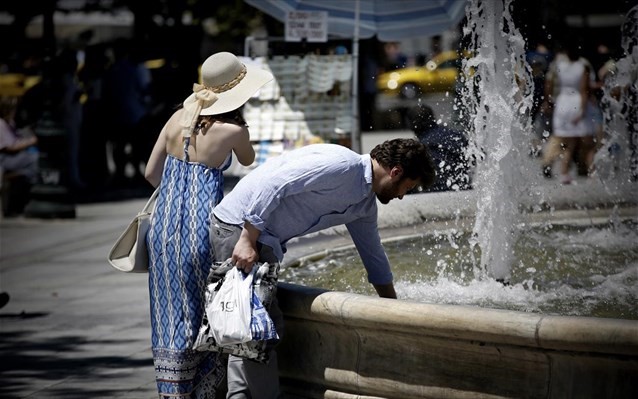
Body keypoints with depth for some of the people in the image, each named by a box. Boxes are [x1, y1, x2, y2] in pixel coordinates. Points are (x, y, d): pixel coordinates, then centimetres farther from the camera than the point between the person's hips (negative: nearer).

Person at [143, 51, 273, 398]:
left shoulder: (178, 118, 4)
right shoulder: (233, 131, -9)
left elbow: (151, 173, 11)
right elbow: (248, 162, 15)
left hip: (163, 227, 5)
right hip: (201, 226, -5)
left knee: (170, 318, 11)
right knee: (207, 316, 7)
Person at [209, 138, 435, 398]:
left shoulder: (365, 205, 13)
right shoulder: (341, 165, -19)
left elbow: (374, 256, 26)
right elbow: (272, 183, -25)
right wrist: (248, 240, -26)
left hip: (265, 238, 10)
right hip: (239, 226, -10)